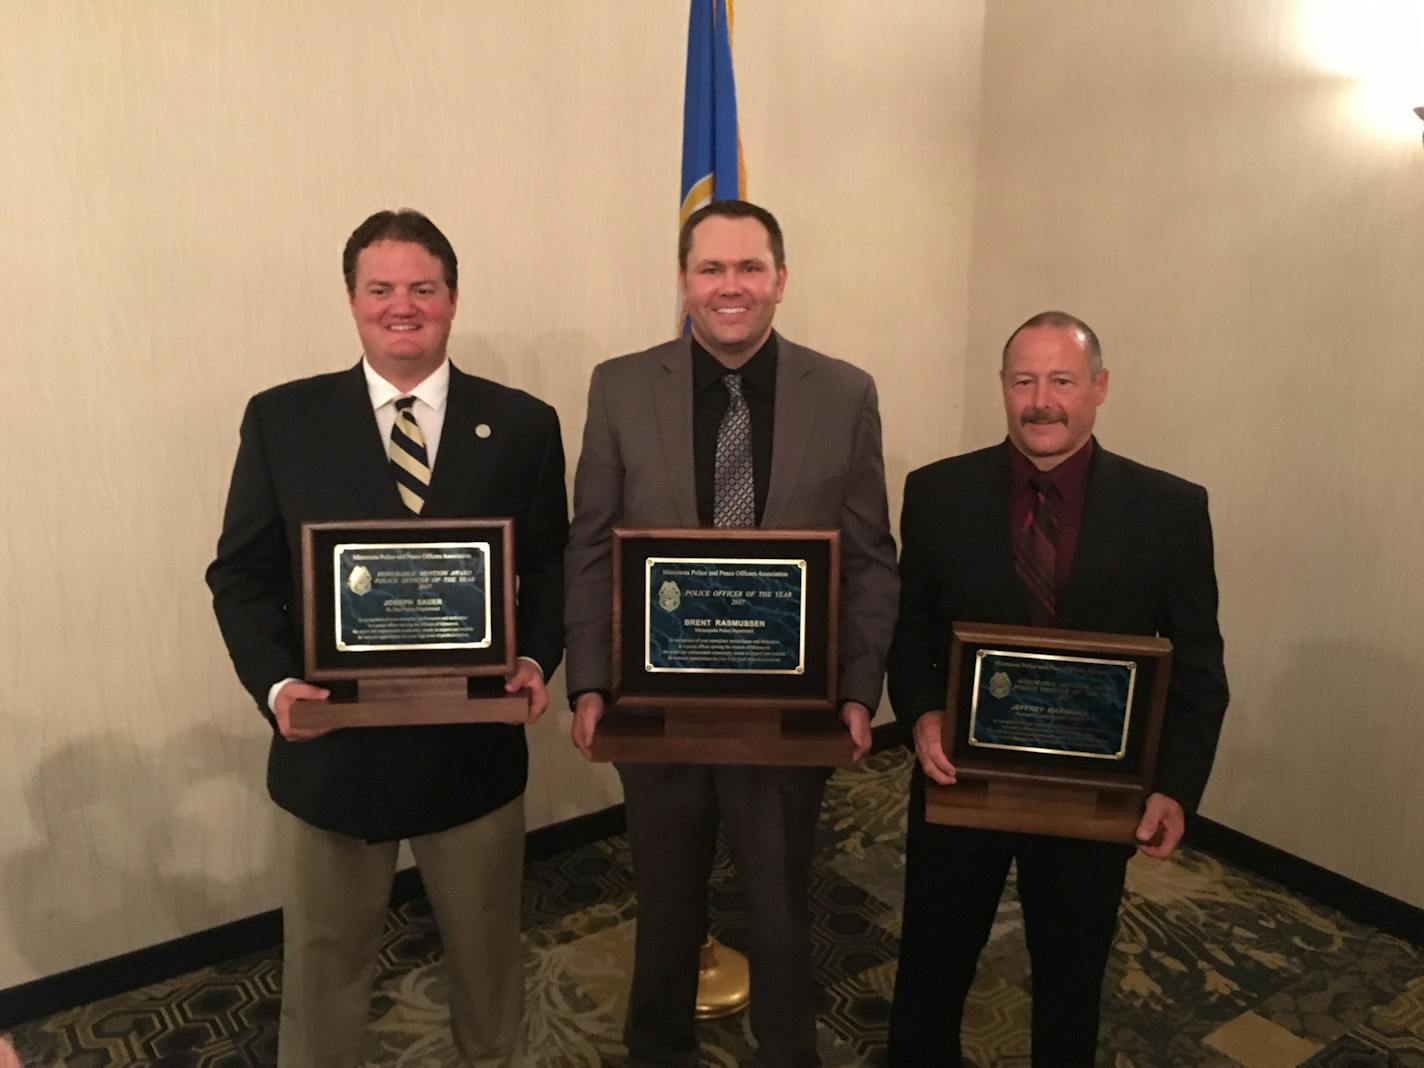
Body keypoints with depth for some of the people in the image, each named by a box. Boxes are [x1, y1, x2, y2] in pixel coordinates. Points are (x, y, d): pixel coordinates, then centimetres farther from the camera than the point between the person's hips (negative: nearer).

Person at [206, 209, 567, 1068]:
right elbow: (242, 575, -1)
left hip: (476, 744, 1)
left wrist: (536, 659, -16)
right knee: (323, 965, 20)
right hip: (332, 747, 0)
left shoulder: (523, 425, -2)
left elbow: (551, 568, 1)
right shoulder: (281, 420, -2)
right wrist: (276, 683, -17)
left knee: (488, 955, 23)